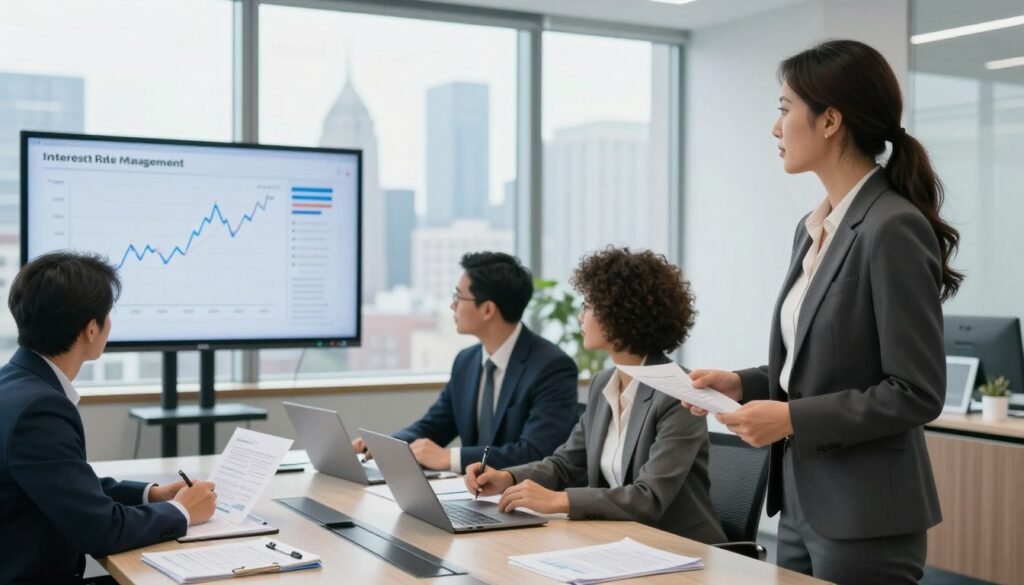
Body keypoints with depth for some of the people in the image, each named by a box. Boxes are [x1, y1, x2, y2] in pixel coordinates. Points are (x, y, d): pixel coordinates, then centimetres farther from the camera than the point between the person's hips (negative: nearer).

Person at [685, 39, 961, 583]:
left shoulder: (894, 228, -17)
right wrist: (741, 384, 4)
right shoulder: (813, 228, 9)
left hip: (865, 521, -8)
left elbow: (916, 392, -18)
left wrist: (793, 418, -20)